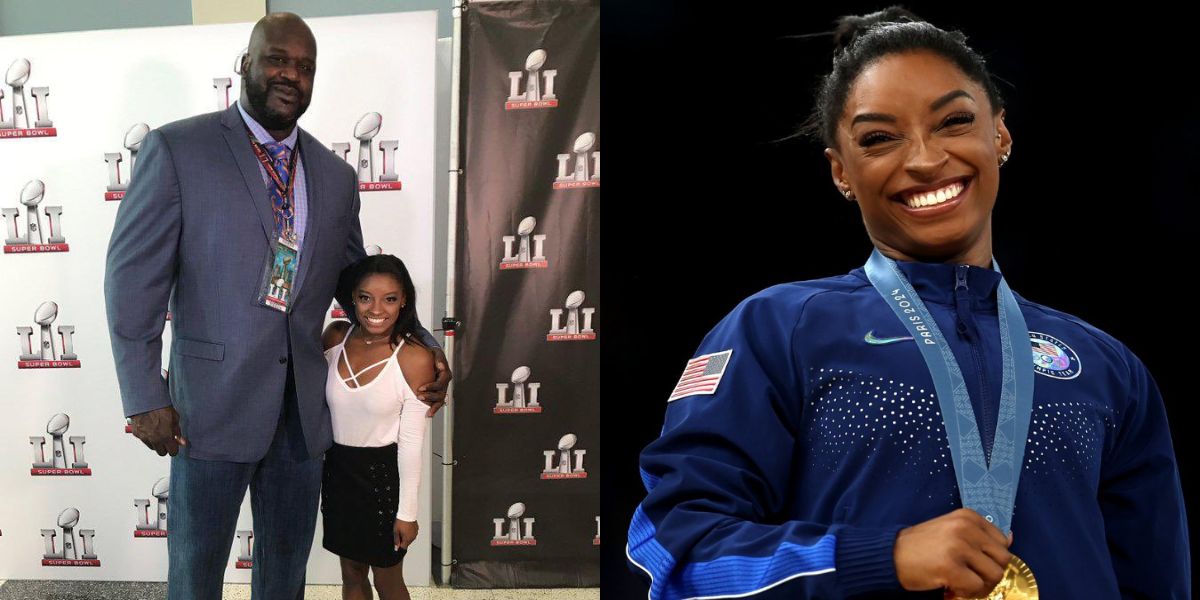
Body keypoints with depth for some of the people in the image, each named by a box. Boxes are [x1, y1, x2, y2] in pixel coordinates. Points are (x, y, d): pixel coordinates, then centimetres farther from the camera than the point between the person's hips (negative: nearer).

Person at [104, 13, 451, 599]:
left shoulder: (336, 177, 10)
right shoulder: (176, 149, -4)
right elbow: (133, 275, -6)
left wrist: (423, 348, 2)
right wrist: (144, 397, -11)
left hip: (304, 408, 4)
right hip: (213, 399, -4)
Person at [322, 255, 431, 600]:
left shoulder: (414, 358, -19)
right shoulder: (335, 337, -6)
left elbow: (411, 442, -15)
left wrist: (407, 512, -12)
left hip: (384, 474, -4)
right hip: (337, 468, 4)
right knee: (352, 572, 19)